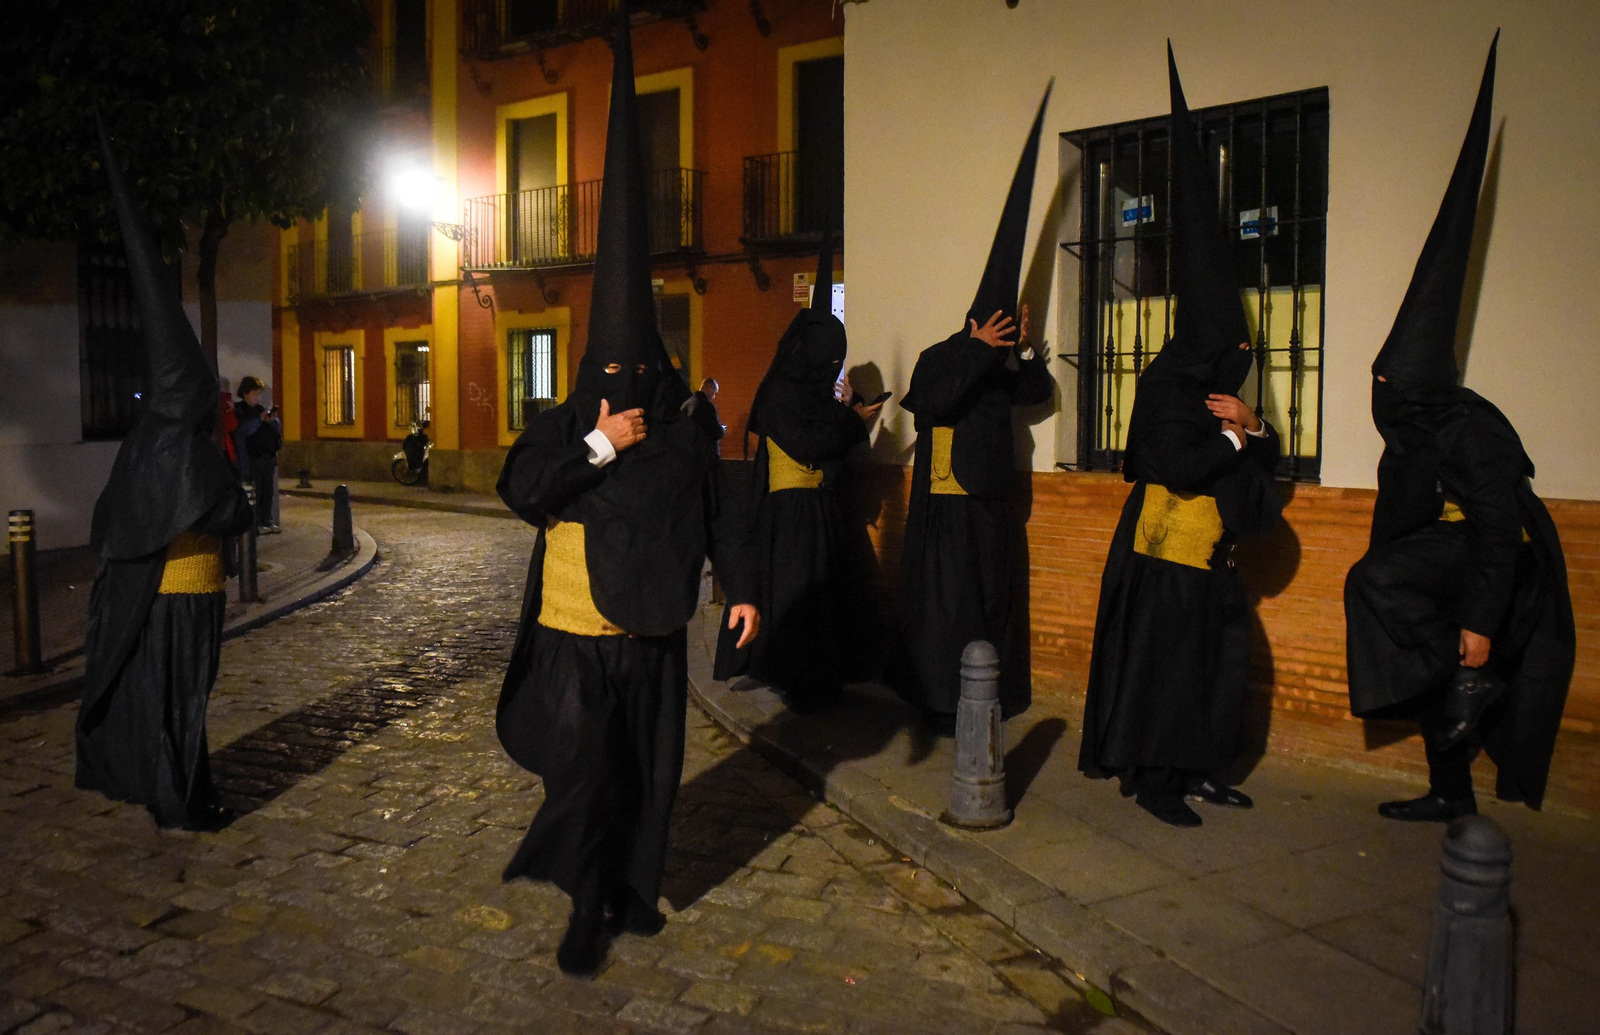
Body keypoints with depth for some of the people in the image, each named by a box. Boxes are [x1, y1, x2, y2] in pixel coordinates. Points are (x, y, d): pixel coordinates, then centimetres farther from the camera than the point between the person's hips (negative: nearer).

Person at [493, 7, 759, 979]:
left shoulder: (686, 432, 3)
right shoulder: (563, 426, -2)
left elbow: (722, 510, 8)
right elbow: (521, 488, -16)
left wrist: (744, 587, 3)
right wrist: (599, 447, -22)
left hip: (656, 632, 3)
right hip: (578, 631, -3)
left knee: (652, 768, 12)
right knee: (583, 766, -4)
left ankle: (634, 886, 30)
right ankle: (586, 906, 12)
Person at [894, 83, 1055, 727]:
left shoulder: (1003, 367, 12)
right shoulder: (939, 359, -8)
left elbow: (1039, 392, 10)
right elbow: (934, 401, -25)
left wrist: (1024, 349, -5)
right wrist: (981, 349, -28)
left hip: (989, 501, 7)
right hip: (946, 503, -7)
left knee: (990, 596, 12)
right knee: (946, 601, -7)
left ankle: (992, 692, 22)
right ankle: (941, 699, -1)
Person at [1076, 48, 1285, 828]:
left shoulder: (1218, 385, 13)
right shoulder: (1166, 386, -14)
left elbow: (1268, 456, 15)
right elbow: (1179, 465, -24)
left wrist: (1250, 425, -6)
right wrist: (1234, 439, -11)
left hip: (1208, 553, 9)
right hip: (1165, 552, -9)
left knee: (1222, 661, 11)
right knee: (1163, 664, -4)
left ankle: (1200, 769, 21)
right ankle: (1152, 781, 5)